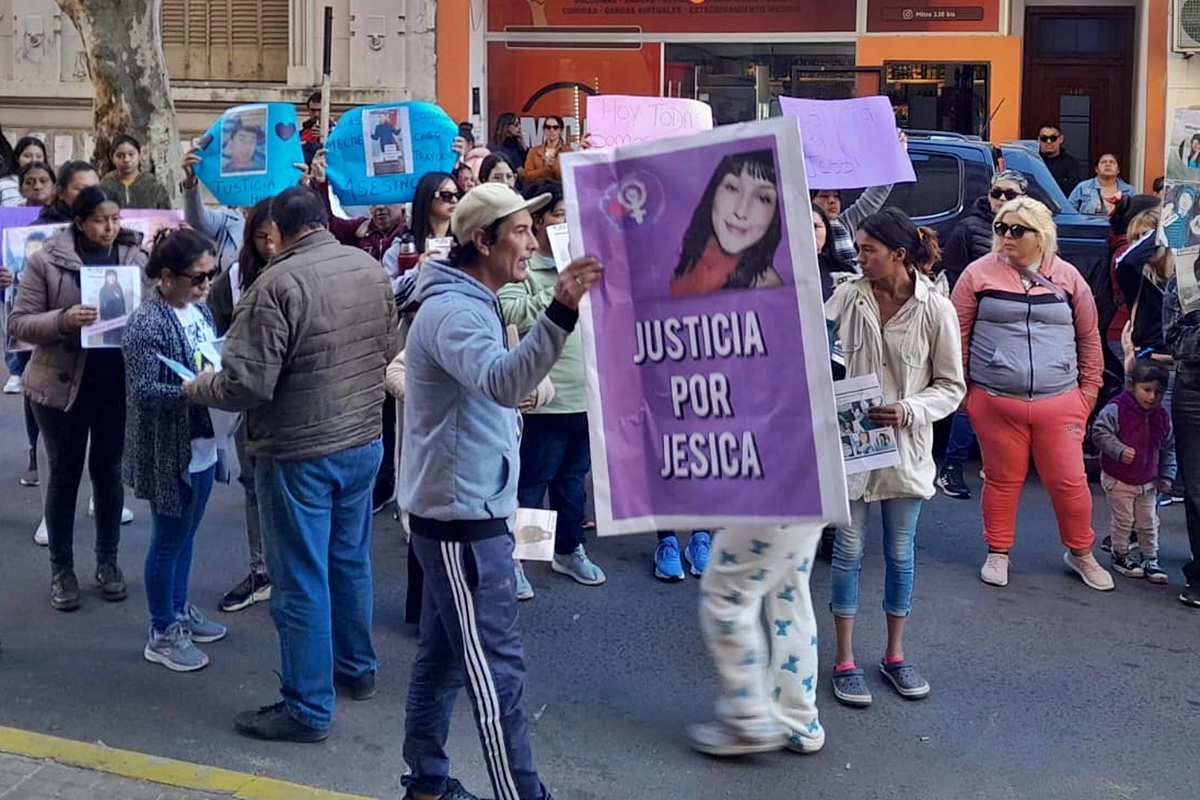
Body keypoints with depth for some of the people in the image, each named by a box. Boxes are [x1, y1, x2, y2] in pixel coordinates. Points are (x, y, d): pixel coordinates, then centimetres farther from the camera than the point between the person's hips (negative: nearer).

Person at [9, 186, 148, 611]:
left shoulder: (136, 257, -2)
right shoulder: (46, 260, -9)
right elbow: (18, 322, -9)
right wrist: (63, 320, -26)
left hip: (117, 384, 2)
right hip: (61, 384, -2)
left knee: (109, 473, 13)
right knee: (64, 475, 10)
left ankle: (107, 561, 28)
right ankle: (62, 570, 22)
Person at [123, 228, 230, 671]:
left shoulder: (199, 310, 5)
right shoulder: (146, 324, -19)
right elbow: (143, 392, -23)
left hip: (203, 445, 8)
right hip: (170, 451, -8)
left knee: (186, 535, 20)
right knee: (169, 541, 5)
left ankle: (180, 611, 37)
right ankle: (162, 635, 19)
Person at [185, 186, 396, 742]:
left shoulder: (276, 285, -21)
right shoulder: (371, 268, 0)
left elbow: (248, 384, -21)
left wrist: (200, 388, -2)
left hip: (299, 455, -7)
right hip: (363, 442, 7)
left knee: (302, 582, 3)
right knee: (351, 561, 22)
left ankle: (308, 709, 13)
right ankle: (357, 668, 37)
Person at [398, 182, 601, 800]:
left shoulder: (466, 302, 15)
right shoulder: (454, 311, -19)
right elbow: (503, 383, -40)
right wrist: (561, 311, -50)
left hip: (461, 511, 10)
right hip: (461, 517, -10)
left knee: (444, 655, 15)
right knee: (496, 667, -5)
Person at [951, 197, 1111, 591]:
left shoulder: (1067, 277, 5)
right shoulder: (979, 274, 0)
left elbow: (1089, 337, 12)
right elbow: (958, 335, 4)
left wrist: (1089, 389, 11)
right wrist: (960, 387, 4)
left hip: (1059, 403, 1)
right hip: (995, 404, -1)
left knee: (1068, 481, 5)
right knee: (1003, 480, 9)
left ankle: (1080, 552, 26)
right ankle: (998, 553, 26)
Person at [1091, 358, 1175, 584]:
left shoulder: (1162, 416, 0)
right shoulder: (1116, 409, -18)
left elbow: (1168, 449, 9)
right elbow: (1099, 432, -18)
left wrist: (1166, 476, 5)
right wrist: (1119, 450, -29)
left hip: (1148, 482, 5)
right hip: (1118, 480, -5)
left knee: (1149, 523, 10)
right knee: (1122, 521, 4)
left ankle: (1150, 559, 22)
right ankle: (1121, 555, 21)